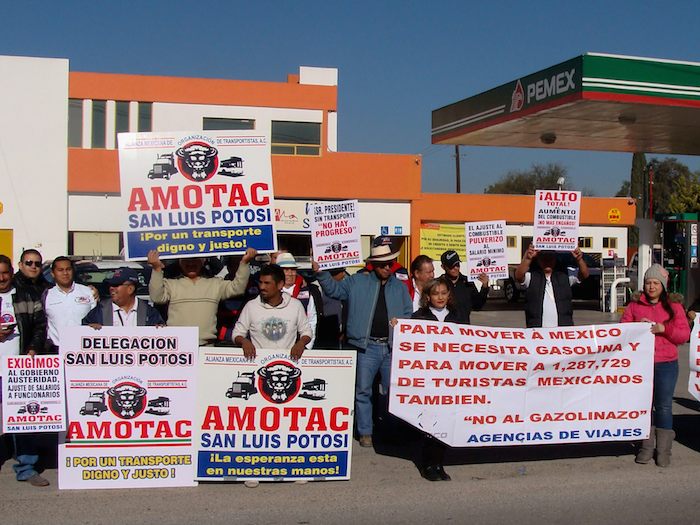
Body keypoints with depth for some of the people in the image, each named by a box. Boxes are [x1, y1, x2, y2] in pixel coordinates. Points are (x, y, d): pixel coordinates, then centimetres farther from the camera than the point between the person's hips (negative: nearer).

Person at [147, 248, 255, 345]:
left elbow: (237, 288, 3)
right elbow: (157, 297, -6)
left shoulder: (215, 284, 14)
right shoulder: (171, 284, 10)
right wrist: (157, 269, -19)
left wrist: (244, 263, -10)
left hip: (207, 346, 1)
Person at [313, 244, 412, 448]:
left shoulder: (400, 287, 12)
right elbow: (334, 289, 6)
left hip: (392, 347, 2)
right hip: (367, 347, -2)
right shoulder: (357, 282, 5)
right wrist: (320, 272, -8)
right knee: (363, 391, 2)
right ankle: (365, 432, 11)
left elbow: (408, 314, 13)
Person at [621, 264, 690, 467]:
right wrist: (637, 325, -12)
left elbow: (684, 334, 1)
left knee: (664, 406, 1)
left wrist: (664, 328, -15)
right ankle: (646, 447, 17)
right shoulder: (635, 304, 8)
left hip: (666, 364, -1)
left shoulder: (674, 305, 5)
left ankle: (663, 450, 9)